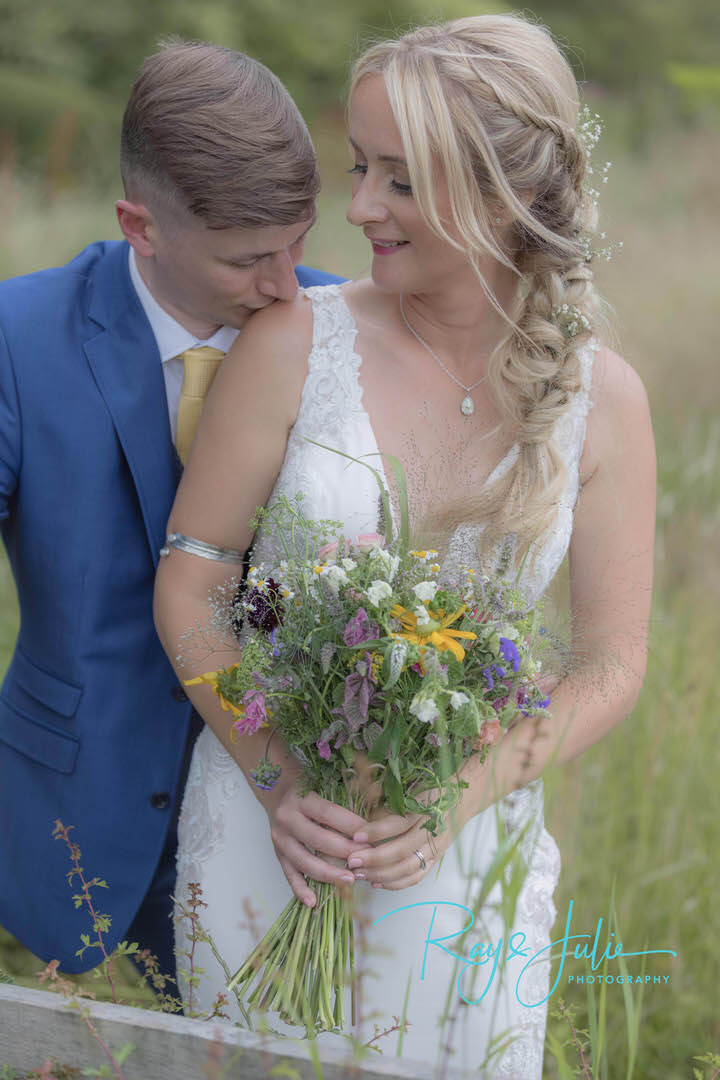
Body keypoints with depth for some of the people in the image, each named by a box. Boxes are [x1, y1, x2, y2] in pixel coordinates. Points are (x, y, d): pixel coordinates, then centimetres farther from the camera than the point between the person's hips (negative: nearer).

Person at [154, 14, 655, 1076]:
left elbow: (611, 665, -3)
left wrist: (449, 805, -16)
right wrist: (279, 786, -17)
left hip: (465, 852, 1)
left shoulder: (602, 397, -7)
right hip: (266, 822, 0)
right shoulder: (294, 343, -11)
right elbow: (187, 587, -6)